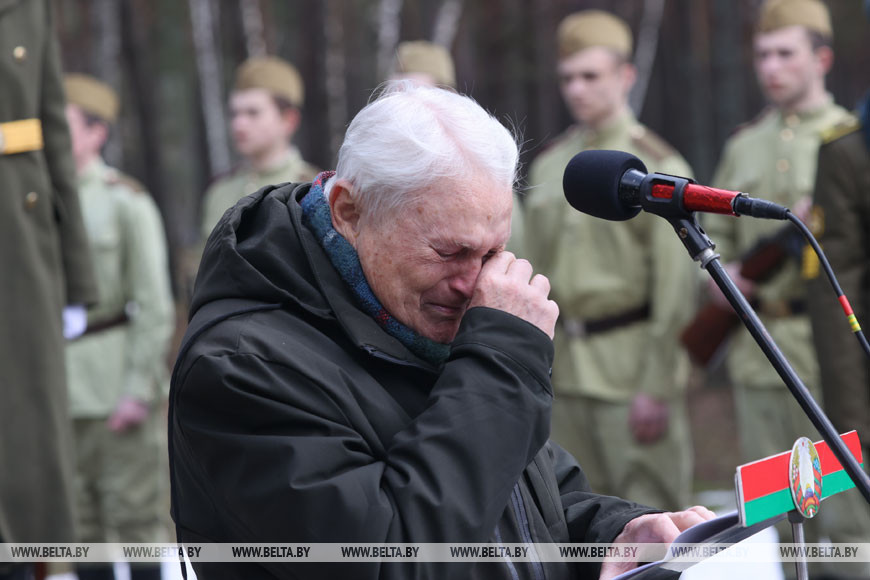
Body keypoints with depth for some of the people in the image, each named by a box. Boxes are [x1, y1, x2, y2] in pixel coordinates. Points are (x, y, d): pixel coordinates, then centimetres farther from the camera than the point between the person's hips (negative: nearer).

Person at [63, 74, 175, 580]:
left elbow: (154, 307, -9)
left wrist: (139, 389, -15)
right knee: (77, 517, 8)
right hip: (59, 388, 5)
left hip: (118, 380, -5)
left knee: (135, 514, -1)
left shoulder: (128, 202, -6)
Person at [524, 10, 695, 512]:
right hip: (565, 371, 6)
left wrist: (657, 387, -15)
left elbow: (675, 287, -11)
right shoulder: (550, 166, 13)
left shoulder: (657, 167, -6)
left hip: (631, 370, -6)